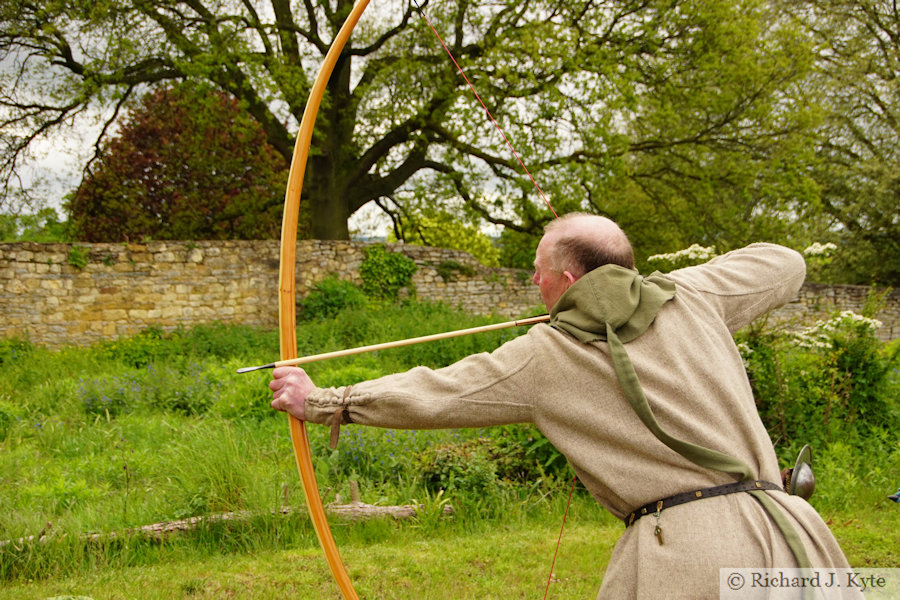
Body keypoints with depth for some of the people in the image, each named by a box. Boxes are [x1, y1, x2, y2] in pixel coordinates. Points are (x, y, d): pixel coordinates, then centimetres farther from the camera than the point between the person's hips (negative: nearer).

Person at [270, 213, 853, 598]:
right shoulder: (690, 297, 11)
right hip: (781, 535, 4)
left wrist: (320, 402, 20)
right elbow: (784, 264, 27)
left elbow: (432, 395, 8)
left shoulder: (543, 358, 3)